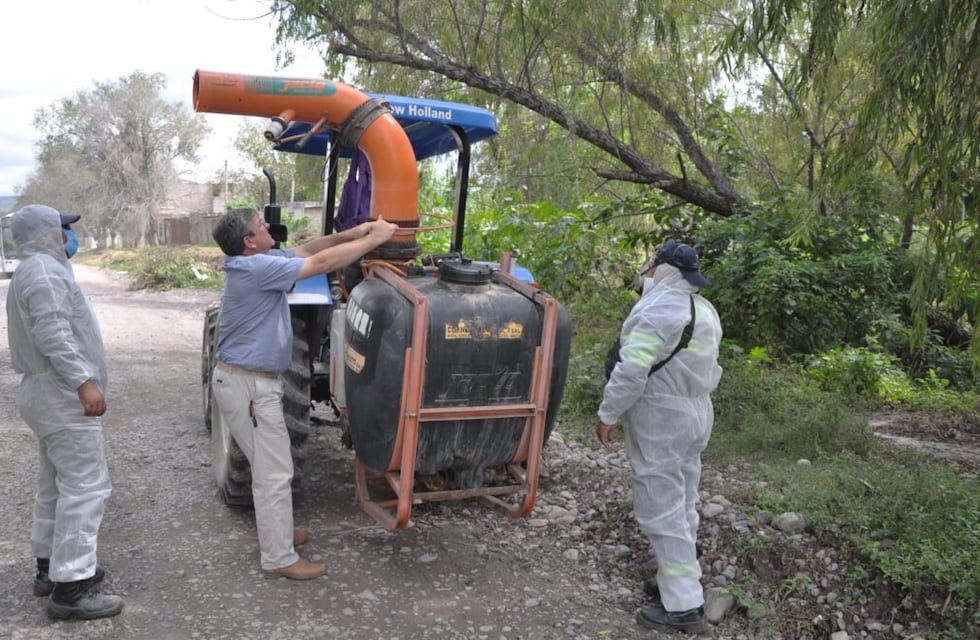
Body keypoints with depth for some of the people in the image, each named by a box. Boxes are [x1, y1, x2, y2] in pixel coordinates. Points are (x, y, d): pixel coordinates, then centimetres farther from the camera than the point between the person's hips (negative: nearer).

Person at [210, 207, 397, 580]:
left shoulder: (259, 262, 7)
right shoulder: (257, 267, -23)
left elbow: (307, 250, 11)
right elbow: (323, 263, -22)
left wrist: (352, 233, -1)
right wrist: (373, 240, -14)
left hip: (246, 378, 10)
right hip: (249, 384, -10)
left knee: (268, 465, 22)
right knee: (275, 472, -2)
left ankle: (275, 531, 37)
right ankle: (279, 558, 8)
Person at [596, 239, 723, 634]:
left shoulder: (659, 310, -19)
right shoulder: (704, 310, 11)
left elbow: (632, 371, -24)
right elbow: (706, 369, 15)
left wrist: (608, 414, -15)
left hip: (661, 417, -9)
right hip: (695, 412, 9)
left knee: (662, 510, -3)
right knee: (681, 505, 17)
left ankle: (684, 606, 1)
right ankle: (682, 580, 28)